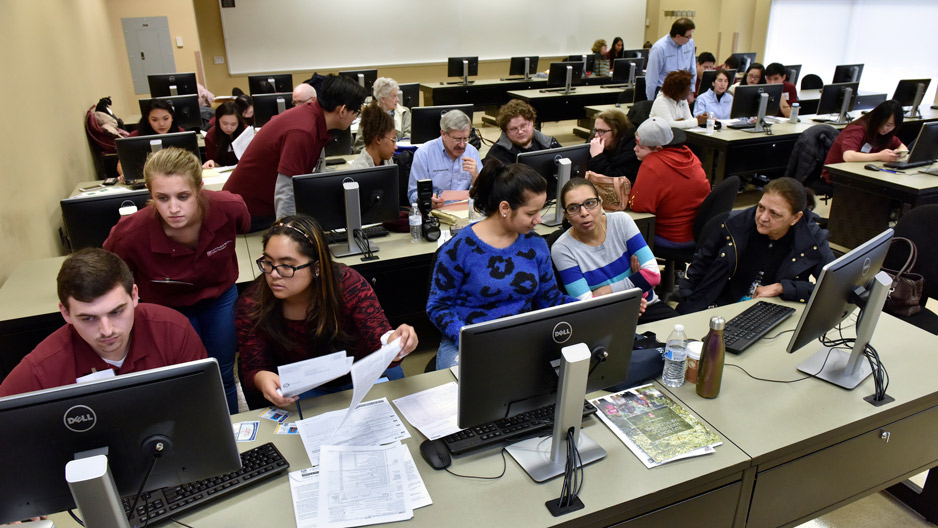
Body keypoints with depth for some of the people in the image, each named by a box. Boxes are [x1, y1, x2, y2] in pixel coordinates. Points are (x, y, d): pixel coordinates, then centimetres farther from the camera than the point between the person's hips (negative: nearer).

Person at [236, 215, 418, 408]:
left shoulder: (348, 284, -24)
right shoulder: (252, 305, -19)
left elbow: (380, 340, -29)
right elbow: (252, 371, -13)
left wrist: (393, 345, -55)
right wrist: (261, 378, -38)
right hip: (303, 391, 1)